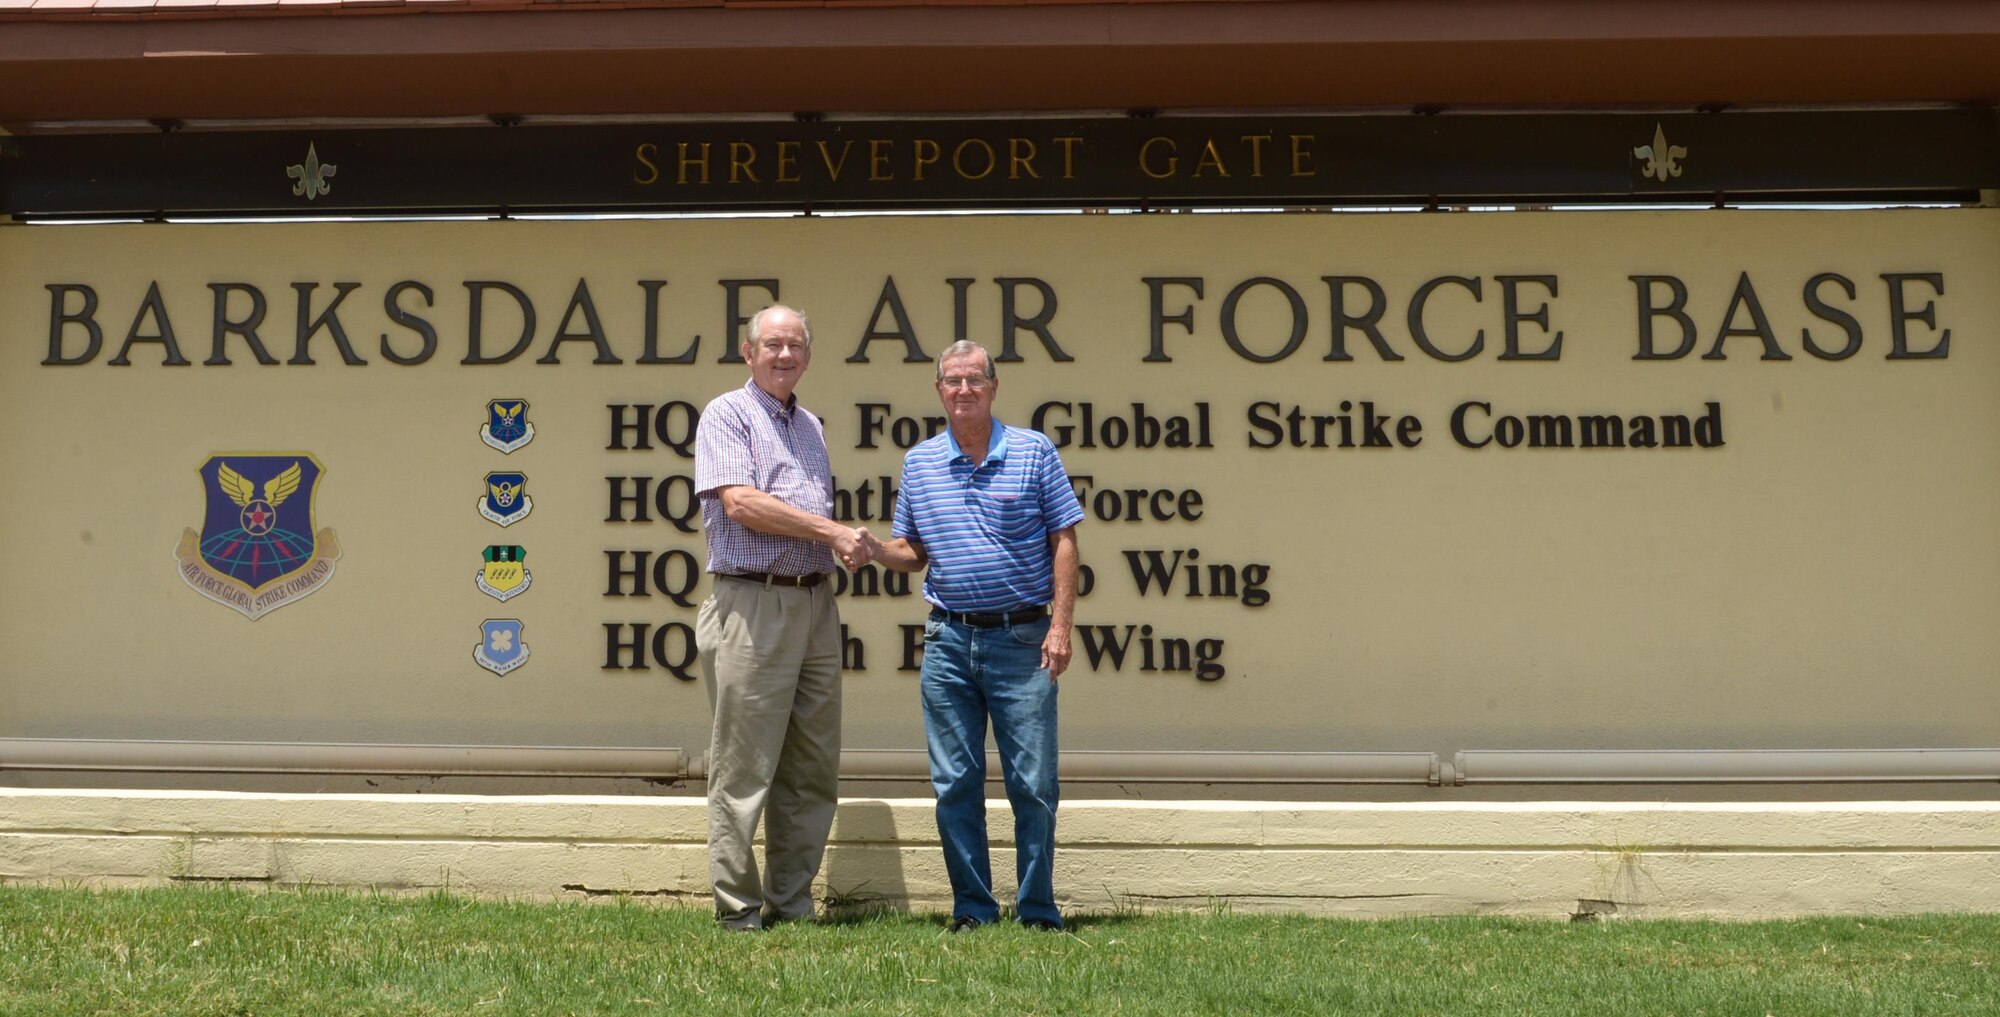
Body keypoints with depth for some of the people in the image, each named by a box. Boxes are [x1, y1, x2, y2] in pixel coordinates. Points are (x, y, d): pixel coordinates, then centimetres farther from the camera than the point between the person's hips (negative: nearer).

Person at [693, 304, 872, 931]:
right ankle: (737, 908, 5)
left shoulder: (810, 427, 22)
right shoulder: (727, 414, 0)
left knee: (814, 769, 8)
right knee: (744, 768, -3)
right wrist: (832, 532, -11)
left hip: (814, 603, 7)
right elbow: (740, 503, -13)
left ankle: (791, 903, 16)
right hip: (751, 603, -7)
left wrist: (843, 547, 9)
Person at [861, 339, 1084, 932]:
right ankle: (972, 910, 15)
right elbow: (911, 553, 16)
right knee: (955, 784, 4)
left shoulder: (1034, 451, 2)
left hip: (1022, 638, -3)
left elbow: (1064, 540, 1)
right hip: (949, 642, 3)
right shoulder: (919, 463, 10)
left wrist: (1060, 626, -7)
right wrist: (874, 548, -7)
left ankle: (1038, 913, 10)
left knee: (1033, 783, -1)